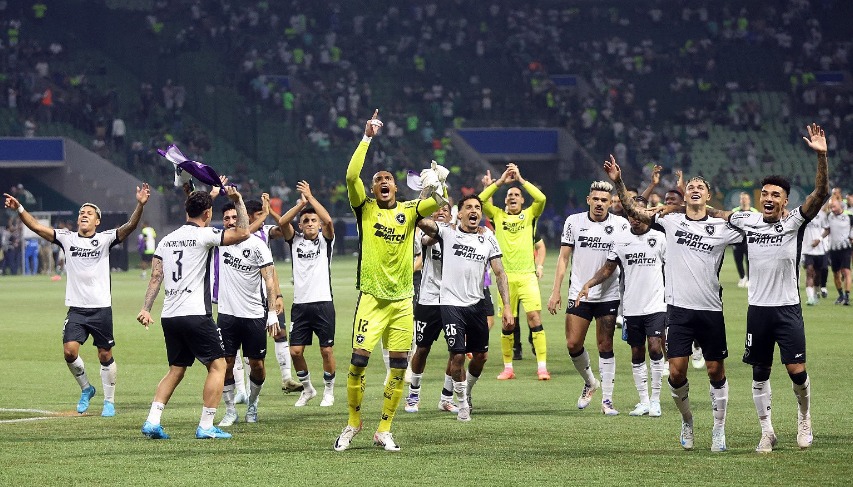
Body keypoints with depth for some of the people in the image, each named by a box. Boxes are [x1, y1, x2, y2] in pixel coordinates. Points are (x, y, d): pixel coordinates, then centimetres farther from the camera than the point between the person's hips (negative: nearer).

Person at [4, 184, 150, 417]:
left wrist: (140, 205, -31)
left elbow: (130, 226, -15)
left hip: (101, 308, -2)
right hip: (76, 308, 2)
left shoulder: (105, 239, -1)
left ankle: (109, 401, 18)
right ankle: (86, 389, 14)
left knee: (105, 355, 4)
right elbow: (36, 227, 1)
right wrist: (19, 209, -13)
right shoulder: (67, 238, 6)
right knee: (69, 351, -11)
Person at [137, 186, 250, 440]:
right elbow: (243, 233, -7)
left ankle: (152, 421, 4)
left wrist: (146, 308, 8)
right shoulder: (204, 235, -6)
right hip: (195, 314, -7)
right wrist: (238, 201, 3)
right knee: (217, 366, 3)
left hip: (169, 315, 7)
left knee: (176, 370, 17)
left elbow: (155, 276, 9)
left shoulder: (167, 240, 13)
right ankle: (206, 426, -2)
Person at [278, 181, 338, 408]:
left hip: (323, 303, -2)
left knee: (327, 350, 0)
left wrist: (311, 197, -10)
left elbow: (328, 220, -15)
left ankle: (329, 390, 17)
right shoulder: (295, 240, 10)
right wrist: (301, 203, -10)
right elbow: (282, 222, -7)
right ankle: (307, 388, 18)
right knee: (295, 351, -2)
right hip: (300, 304, 2)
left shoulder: (325, 240, 5)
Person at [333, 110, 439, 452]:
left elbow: (438, 202, -5)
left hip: (402, 300, 3)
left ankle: (384, 430, 10)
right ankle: (353, 422, 7)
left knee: (399, 366, 1)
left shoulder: (409, 211, 9)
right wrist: (367, 138, -12)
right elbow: (351, 176, -11)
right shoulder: (365, 209, 3)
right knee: (359, 358, -10)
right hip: (372, 298, -2)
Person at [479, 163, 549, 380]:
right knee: (508, 323, 3)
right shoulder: (498, 215, 12)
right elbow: (480, 200, -1)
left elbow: (541, 198, -7)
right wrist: (501, 181, -4)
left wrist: (521, 179, -5)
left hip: (527, 275, -1)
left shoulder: (530, 215, 10)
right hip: (506, 276, 1)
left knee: (534, 317, -11)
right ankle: (508, 367, 12)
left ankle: (542, 366, -12)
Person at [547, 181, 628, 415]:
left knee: (605, 346, 0)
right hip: (578, 294, 1)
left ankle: (607, 400, 4)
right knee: (573, 344, -2)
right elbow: (563, 258, 6)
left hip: (608, 296, -1)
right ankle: (590, 383, 24)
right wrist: (556, 291, 1)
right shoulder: (574, 222, 2)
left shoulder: (620, 224, -1)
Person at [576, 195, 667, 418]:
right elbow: (608, 268, 9)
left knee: (655, 348, -14)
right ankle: (644, 401, 15)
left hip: (656, 305, -3)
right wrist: (587, 285, -4)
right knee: (637, 354, 6)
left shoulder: (659, 238, 0)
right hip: (631, 306, 3)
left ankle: (655, 400, -4)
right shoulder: (621, 240, 7)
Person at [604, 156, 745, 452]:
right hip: (679, 308, 0)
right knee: (676, 372, -5)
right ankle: (687, 421, 19)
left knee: (716, 372, 3)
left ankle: (719, 430, 15)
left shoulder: (722, 227, 3)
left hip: (710, 310, 0)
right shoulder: (671, 221, 6)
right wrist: (618, 182, -2)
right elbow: (633, 211, 9)